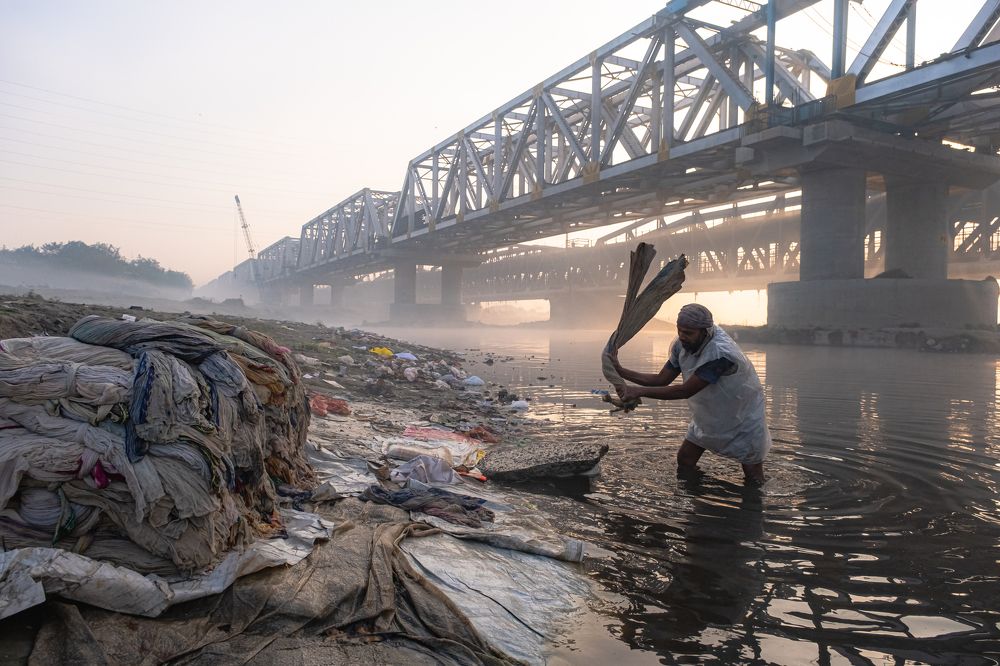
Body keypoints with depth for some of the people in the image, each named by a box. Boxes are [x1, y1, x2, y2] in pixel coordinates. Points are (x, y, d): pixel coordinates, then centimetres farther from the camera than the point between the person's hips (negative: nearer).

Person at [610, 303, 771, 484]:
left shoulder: (720, 352, -38)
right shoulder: (682, 345, -14)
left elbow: (685, 391, -38)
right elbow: (662, 379, -9)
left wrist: (639, 391, -41)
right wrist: (620, 371, -19)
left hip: (743, 419, -6)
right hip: (708, 415, 6)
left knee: (754, 479, 4)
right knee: (684, 460, 4)